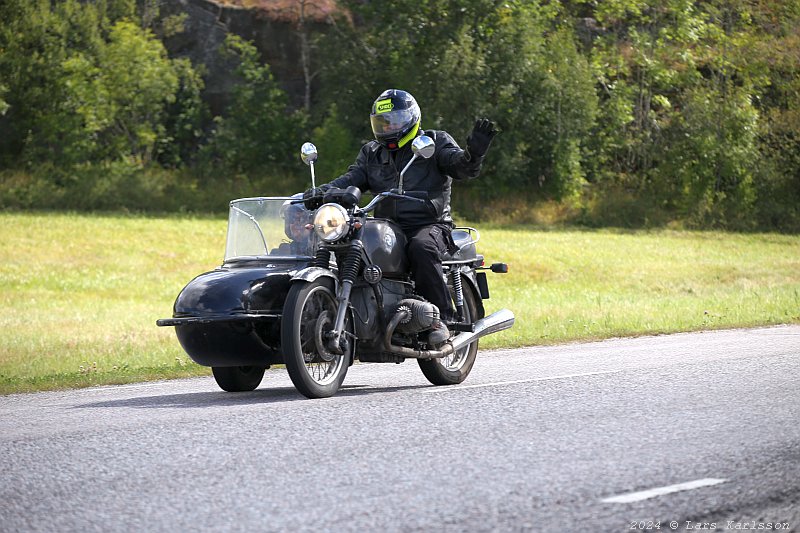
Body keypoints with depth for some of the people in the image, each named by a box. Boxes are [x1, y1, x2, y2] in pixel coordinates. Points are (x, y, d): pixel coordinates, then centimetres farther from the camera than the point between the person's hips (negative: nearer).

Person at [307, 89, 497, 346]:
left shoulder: (435, 142, 6)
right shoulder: (371, 153, 20)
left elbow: (464, 168, -8)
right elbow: (353, 177, 7)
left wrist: (474, 153, -32)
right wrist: (322, 191, -13)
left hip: (430, 225, -5)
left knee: (421, 248, -38)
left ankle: (441, 318, -31)